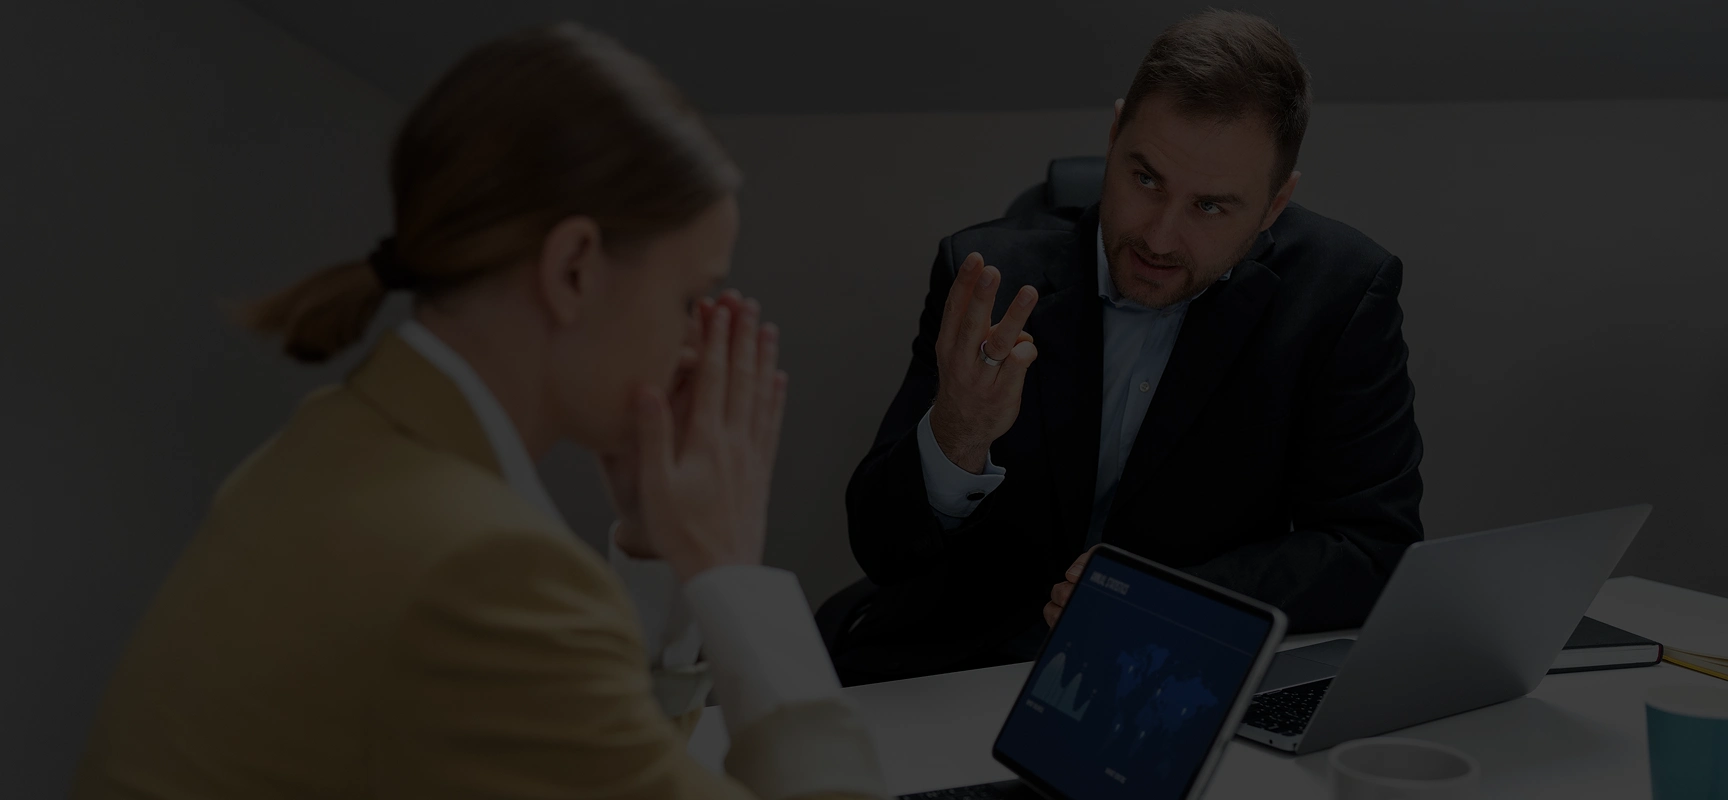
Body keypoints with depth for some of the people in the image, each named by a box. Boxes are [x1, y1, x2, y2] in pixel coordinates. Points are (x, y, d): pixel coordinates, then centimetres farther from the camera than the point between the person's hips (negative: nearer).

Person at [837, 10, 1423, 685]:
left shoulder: (1344, 293, -7)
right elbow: (880, 548, -6)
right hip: (959, 668, 0)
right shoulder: (995, 274, -5)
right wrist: (954, 437, -29)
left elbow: (1375, 550, -7)